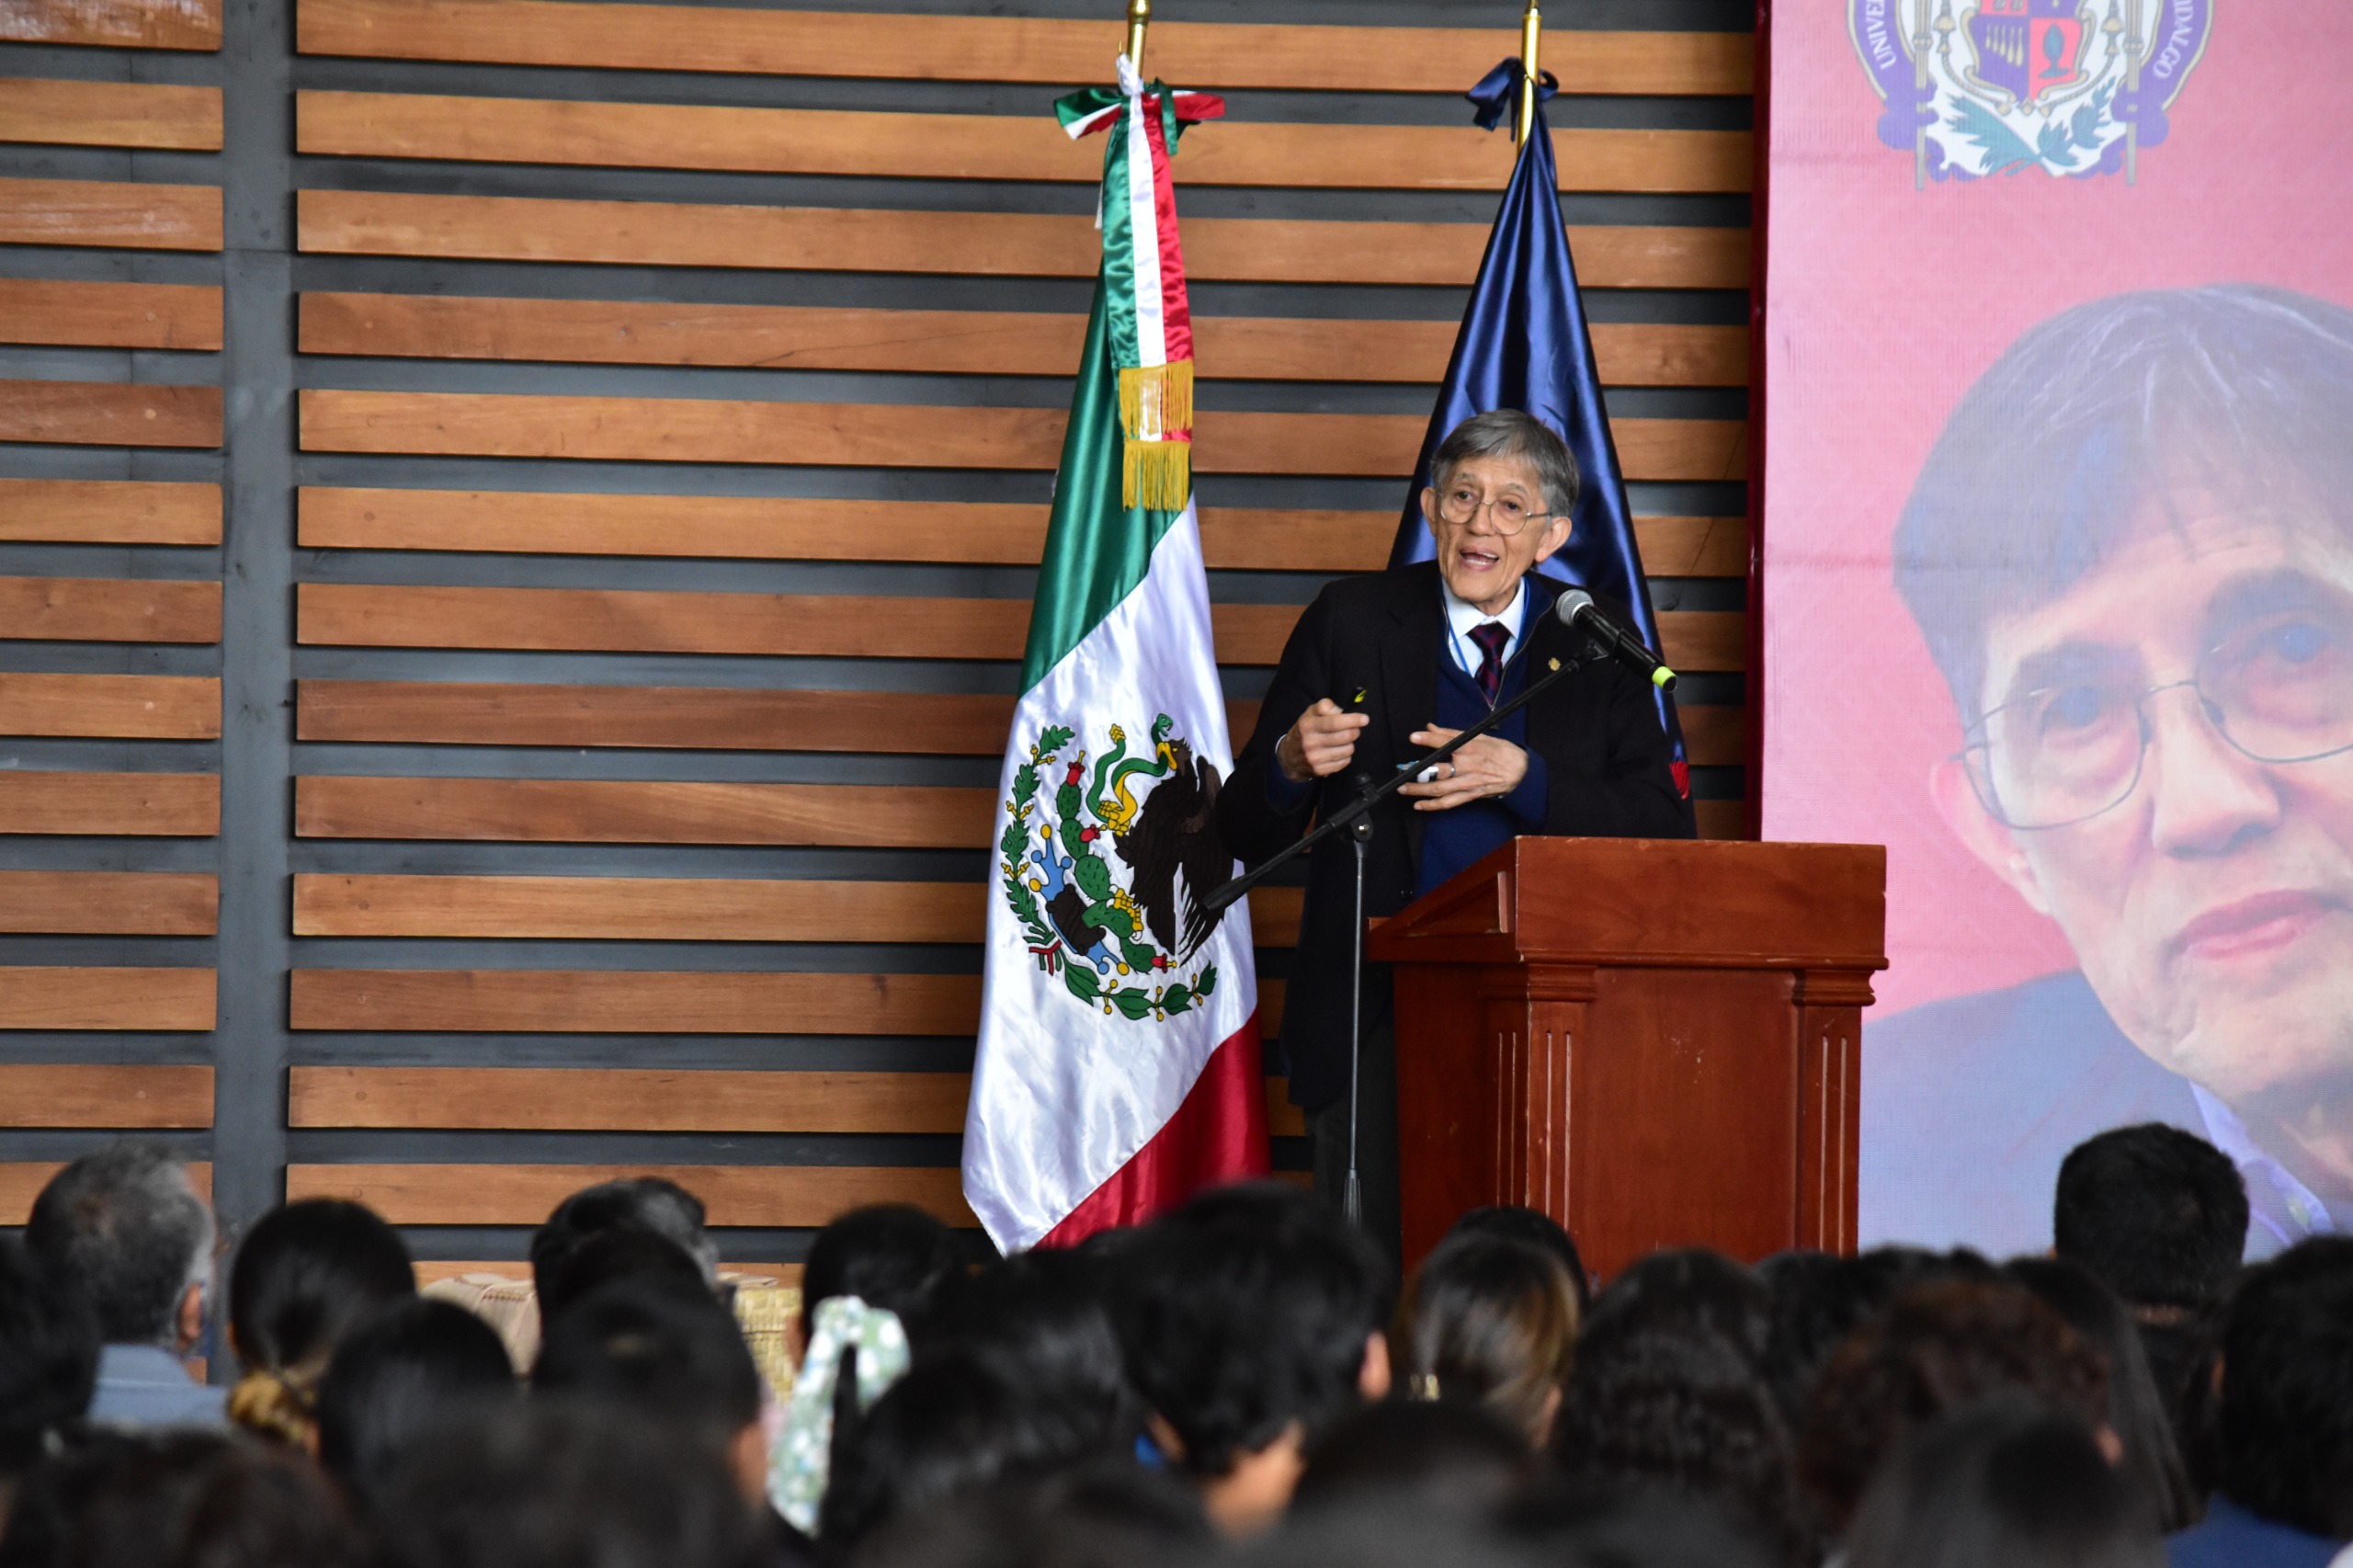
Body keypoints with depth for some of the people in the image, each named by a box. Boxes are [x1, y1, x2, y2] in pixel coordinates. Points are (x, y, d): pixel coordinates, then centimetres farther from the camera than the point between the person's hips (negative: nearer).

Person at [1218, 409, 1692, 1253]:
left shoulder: (1595, 648, 7)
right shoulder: (1353, 623, 6)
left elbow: (1664, 837, -3)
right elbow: (1247, 833, 7)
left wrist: (1522, 778, -14)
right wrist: (1291, 764, -15)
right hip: (1376, 1016, 0)